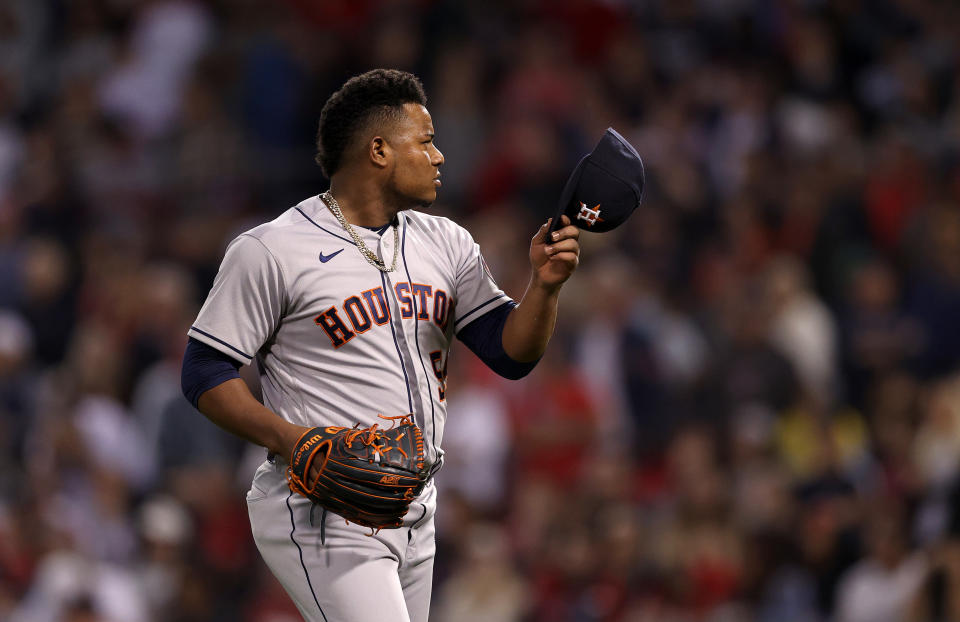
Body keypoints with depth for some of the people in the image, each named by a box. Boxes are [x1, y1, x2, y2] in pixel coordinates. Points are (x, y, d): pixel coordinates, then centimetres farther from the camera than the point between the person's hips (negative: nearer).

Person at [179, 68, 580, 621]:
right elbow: (206, 373, -6)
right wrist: (288, 439, -21)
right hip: (321, 514, -7)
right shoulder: (269, 251, -7)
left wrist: (544, 286, -11)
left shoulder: (446, 244, 13)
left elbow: (512, 353, 8)